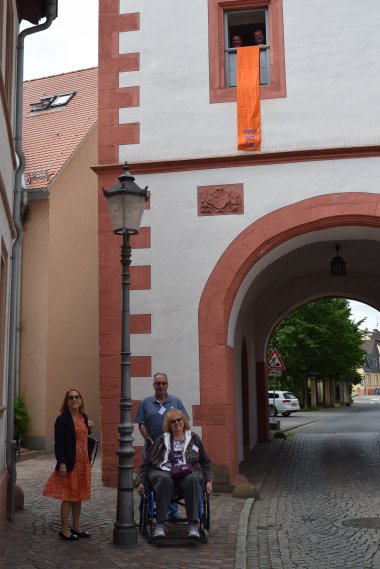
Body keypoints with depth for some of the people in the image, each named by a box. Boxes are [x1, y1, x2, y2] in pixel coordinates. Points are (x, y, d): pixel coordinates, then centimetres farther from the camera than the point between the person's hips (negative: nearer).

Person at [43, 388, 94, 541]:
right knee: (68, 497, -1)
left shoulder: (84, 417, 10)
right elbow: (58, 443, -15)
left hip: (83, 464, 7)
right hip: (69, 464, -7)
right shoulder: (62, 419, -11)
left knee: (79, 496, 14)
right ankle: (64, 530, 10)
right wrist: (62, 463, -21)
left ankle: (76, 527, 25)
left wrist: (89, 428, 3)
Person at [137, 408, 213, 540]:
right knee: (164, 480, -37)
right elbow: (146, 464, 18)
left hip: (188, 472, 0)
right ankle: (160, 524, -35)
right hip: (163, 471, 0)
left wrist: (208, 480, 10)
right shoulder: (161, 440, 19)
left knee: (193, 479, -36)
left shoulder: (194, 438, 22)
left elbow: (206, 462, 24)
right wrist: (141, 481, 5)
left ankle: (193, 524, -36)